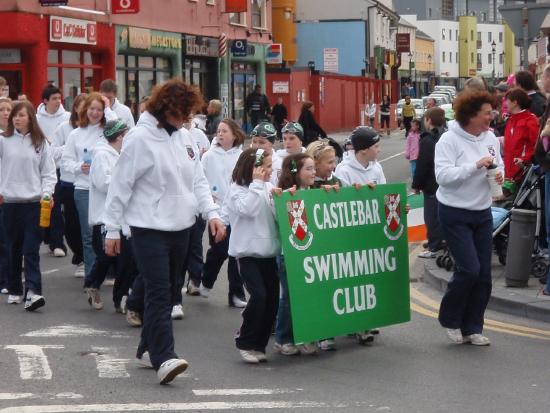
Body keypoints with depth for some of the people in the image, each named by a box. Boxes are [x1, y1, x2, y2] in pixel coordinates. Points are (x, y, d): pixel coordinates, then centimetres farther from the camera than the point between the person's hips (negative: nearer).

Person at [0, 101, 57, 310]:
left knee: (31, 250, -7)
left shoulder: (41, 142, 4)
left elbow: (49, 172, 5)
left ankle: (32, 292, -15)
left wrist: (47, 193, -8)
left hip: (34, 202, -1)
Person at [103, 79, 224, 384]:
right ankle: (163, 358, -17)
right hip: (149, 229, -7)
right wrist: (112, 229, -8)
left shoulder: (184, 137, 8)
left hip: (181, 228, 7)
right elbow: (120, 186, -10)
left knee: (165, 290, 13)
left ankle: (148, 348, 24)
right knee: (158, 292, -12)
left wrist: (211, 213, 0)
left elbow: (197, 180, 13)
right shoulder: (140, 138, -13)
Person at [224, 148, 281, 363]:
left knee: (272, 298, 2)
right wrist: (256, 183, -15)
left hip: (268, 251, 6)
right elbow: (248, 209, -21)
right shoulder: (237, 189, -4)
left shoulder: (268, 188, 12)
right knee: (259, 295, -16)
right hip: (247, 251, -6)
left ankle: (258, 345, 14)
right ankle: (245, 343, 0)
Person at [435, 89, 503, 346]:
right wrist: (476, 165, -29)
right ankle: (449, 319, 11)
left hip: (482, 213, 7)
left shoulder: (490, 138, 3)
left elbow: (499, 164, 17)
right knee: (469, 269, -11)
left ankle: (472, 328, 18)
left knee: (483, 274, 6)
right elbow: (443, 175, -24)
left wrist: (499, 174, -6)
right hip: (455, 214, -6)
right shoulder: (449, 140, -15)